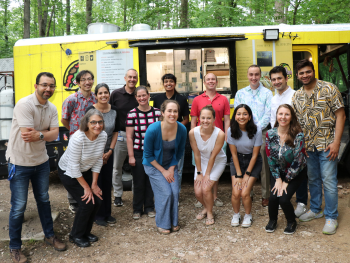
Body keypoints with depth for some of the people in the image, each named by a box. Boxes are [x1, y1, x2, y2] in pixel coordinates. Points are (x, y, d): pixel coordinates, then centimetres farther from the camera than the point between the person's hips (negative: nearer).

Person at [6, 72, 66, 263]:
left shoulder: (52, 108, 1)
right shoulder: (24, 104, -20)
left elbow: (54, 134, -7)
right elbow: (27, 134, -27)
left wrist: (39, 134, -22)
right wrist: (46, 132, -14)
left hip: (41, 161, 6)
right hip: (20, 163, -6)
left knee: (43, 200, 18)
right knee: (18, 207, 3)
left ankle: (49, 235, 35)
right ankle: (14, 247, 22)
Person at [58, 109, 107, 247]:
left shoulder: (103, 136, -15)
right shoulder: (78, 138, -33)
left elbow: (98, 161, -6)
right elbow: (74, 166, -26)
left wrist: (94, 184, -6)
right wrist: (86, 187, -18)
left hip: (86, 171, 6)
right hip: (68, 172, -6)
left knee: (97, 200, 0)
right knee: (87, 203, -10)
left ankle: (85, 232, 24)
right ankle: (76, 236, 14)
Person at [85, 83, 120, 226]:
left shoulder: (114, 110, 1)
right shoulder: (90, 110, -11)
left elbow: (115, 132, 7)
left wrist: (110, 151, -2)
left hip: (108, 153, 4)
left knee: (107, 182, 10)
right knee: (96, 183, 0)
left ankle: (107, 213, 24)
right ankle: (98, 215, 15)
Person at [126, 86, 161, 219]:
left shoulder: (157, 112, 1)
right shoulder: (132, 114, -5)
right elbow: (129, 137, -4)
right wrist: (131, 156, -7)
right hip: (138, 153, -2)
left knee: (151, 181, 10)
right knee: (138, 183, 6)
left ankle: (149, 208, 27)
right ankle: (137, 209, 23)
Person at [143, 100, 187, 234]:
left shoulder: (182, 129, -16)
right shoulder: (153, 129, -26)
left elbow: (179, 152, 1)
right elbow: (148, 154, -15)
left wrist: (171, 169, -5)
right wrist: (163, 171, -12)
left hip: (171, 164, 3)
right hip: (154, 165, -3)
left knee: (175, 192, -6)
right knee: (165, 193, -10)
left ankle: (174, 222, 18)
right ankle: (162, 224, 11)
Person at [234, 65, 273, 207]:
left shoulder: (267, 93, 7)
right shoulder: (240, 93, 13)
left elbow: (268, 114, 0)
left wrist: (257, 128, -10)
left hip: (262, 132, -1)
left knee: (264, 164, 1)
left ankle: (265, 195, 12)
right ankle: (247, 194, 14)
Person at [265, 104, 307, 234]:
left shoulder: (298, 135, -19)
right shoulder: (270, 134, -9)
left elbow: (298, 161, -17)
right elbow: (270, 158, -4)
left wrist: (286, 181, -13)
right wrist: (277, 179, -8)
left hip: (296, 173, -2)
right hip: (278, 172, 3)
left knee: (283, 199, -17)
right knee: (273, 198, -14)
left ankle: (291, 222, 16)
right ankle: (272, 220, 18)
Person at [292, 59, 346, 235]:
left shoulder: (328, 89, -6)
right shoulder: (296, 96, 8)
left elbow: (340, 115, -8)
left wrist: (336, 142, -14)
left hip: (327, 145, -5)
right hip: (308, 146, 5)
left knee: (328, 181, -1)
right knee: (313, 179, 16)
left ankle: (331, 217, 14)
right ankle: (315, 210, 33)